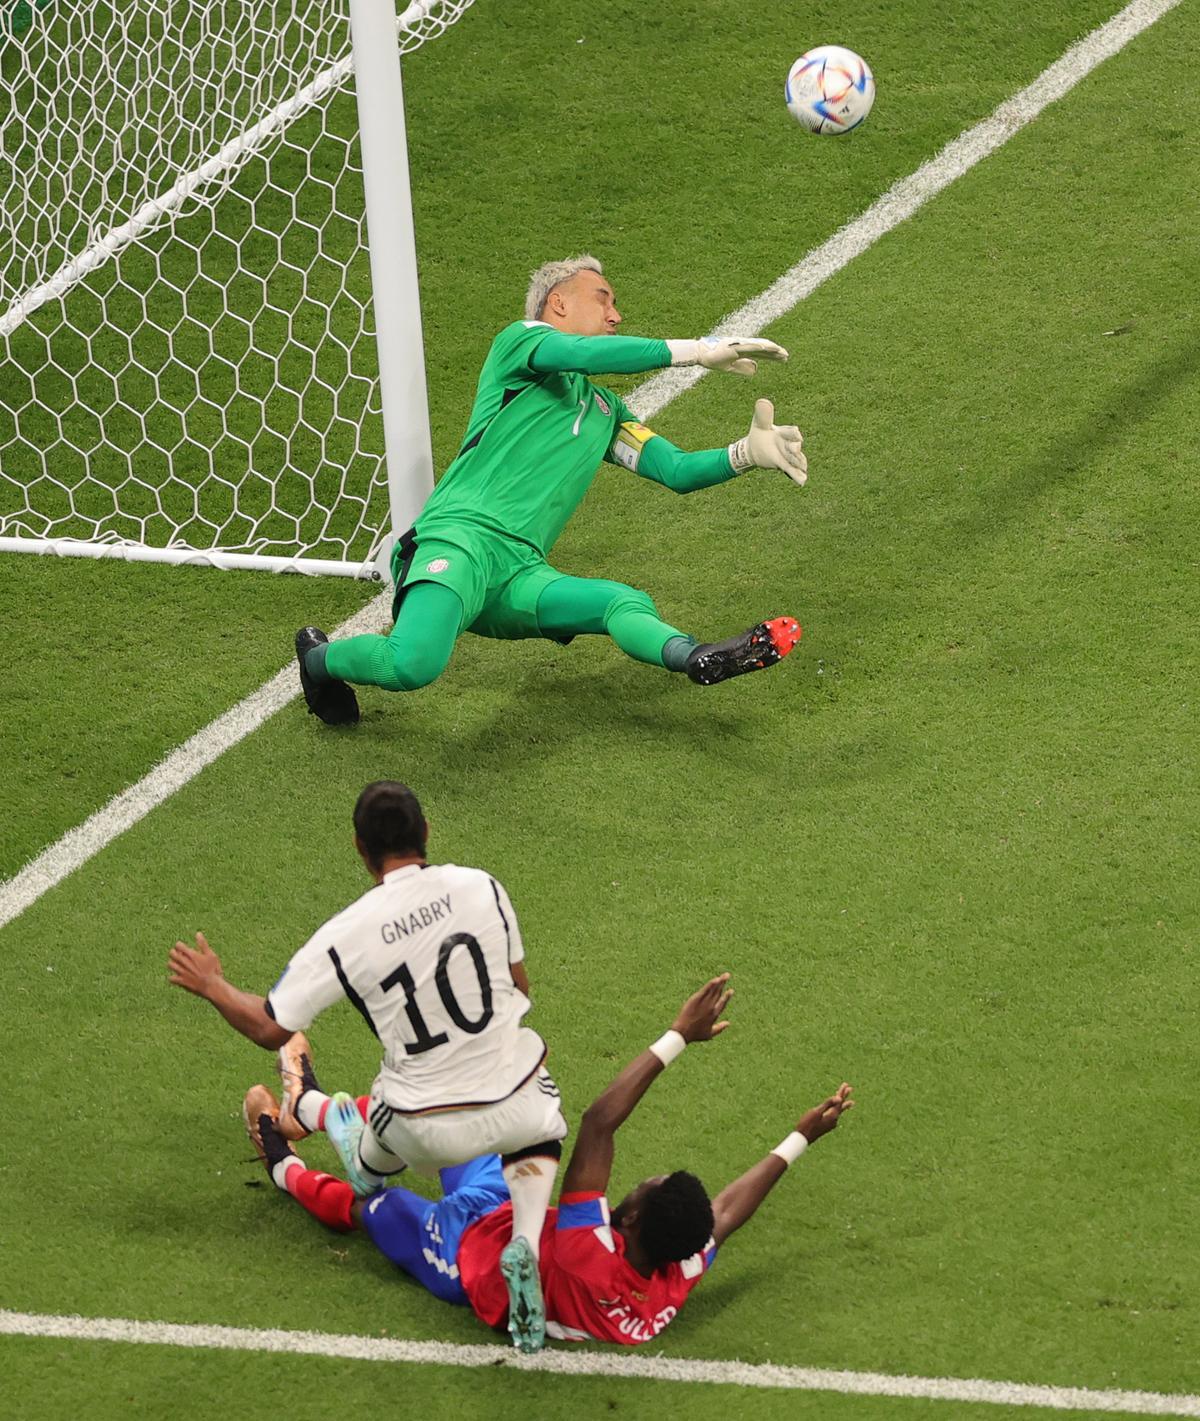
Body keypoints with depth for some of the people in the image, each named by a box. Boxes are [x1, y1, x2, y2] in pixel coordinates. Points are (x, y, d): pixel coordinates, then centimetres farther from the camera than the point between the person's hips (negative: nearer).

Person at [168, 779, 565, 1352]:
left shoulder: (345, 936, -13)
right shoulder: (480, 887, -7)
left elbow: (270, 1028, -6)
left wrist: (212, 987, 13)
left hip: (429, 1135, -1)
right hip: (512, 1106, 1)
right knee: (539, 1127, 36)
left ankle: (365, 1163, 66)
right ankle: (526, 1239, 11)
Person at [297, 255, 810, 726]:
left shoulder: (604, 410, 32)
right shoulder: (521, 339, 11)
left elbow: (677, 471, 25)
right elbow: (580, 353, -11)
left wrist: (745, 454, 6)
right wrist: (696, 352, -11)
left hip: (518, 575, 6)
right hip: (458, 537, -6)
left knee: (628, 603, -22)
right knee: (415, 666, -31)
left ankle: (698, 659, -52)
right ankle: (318, 658, -2)